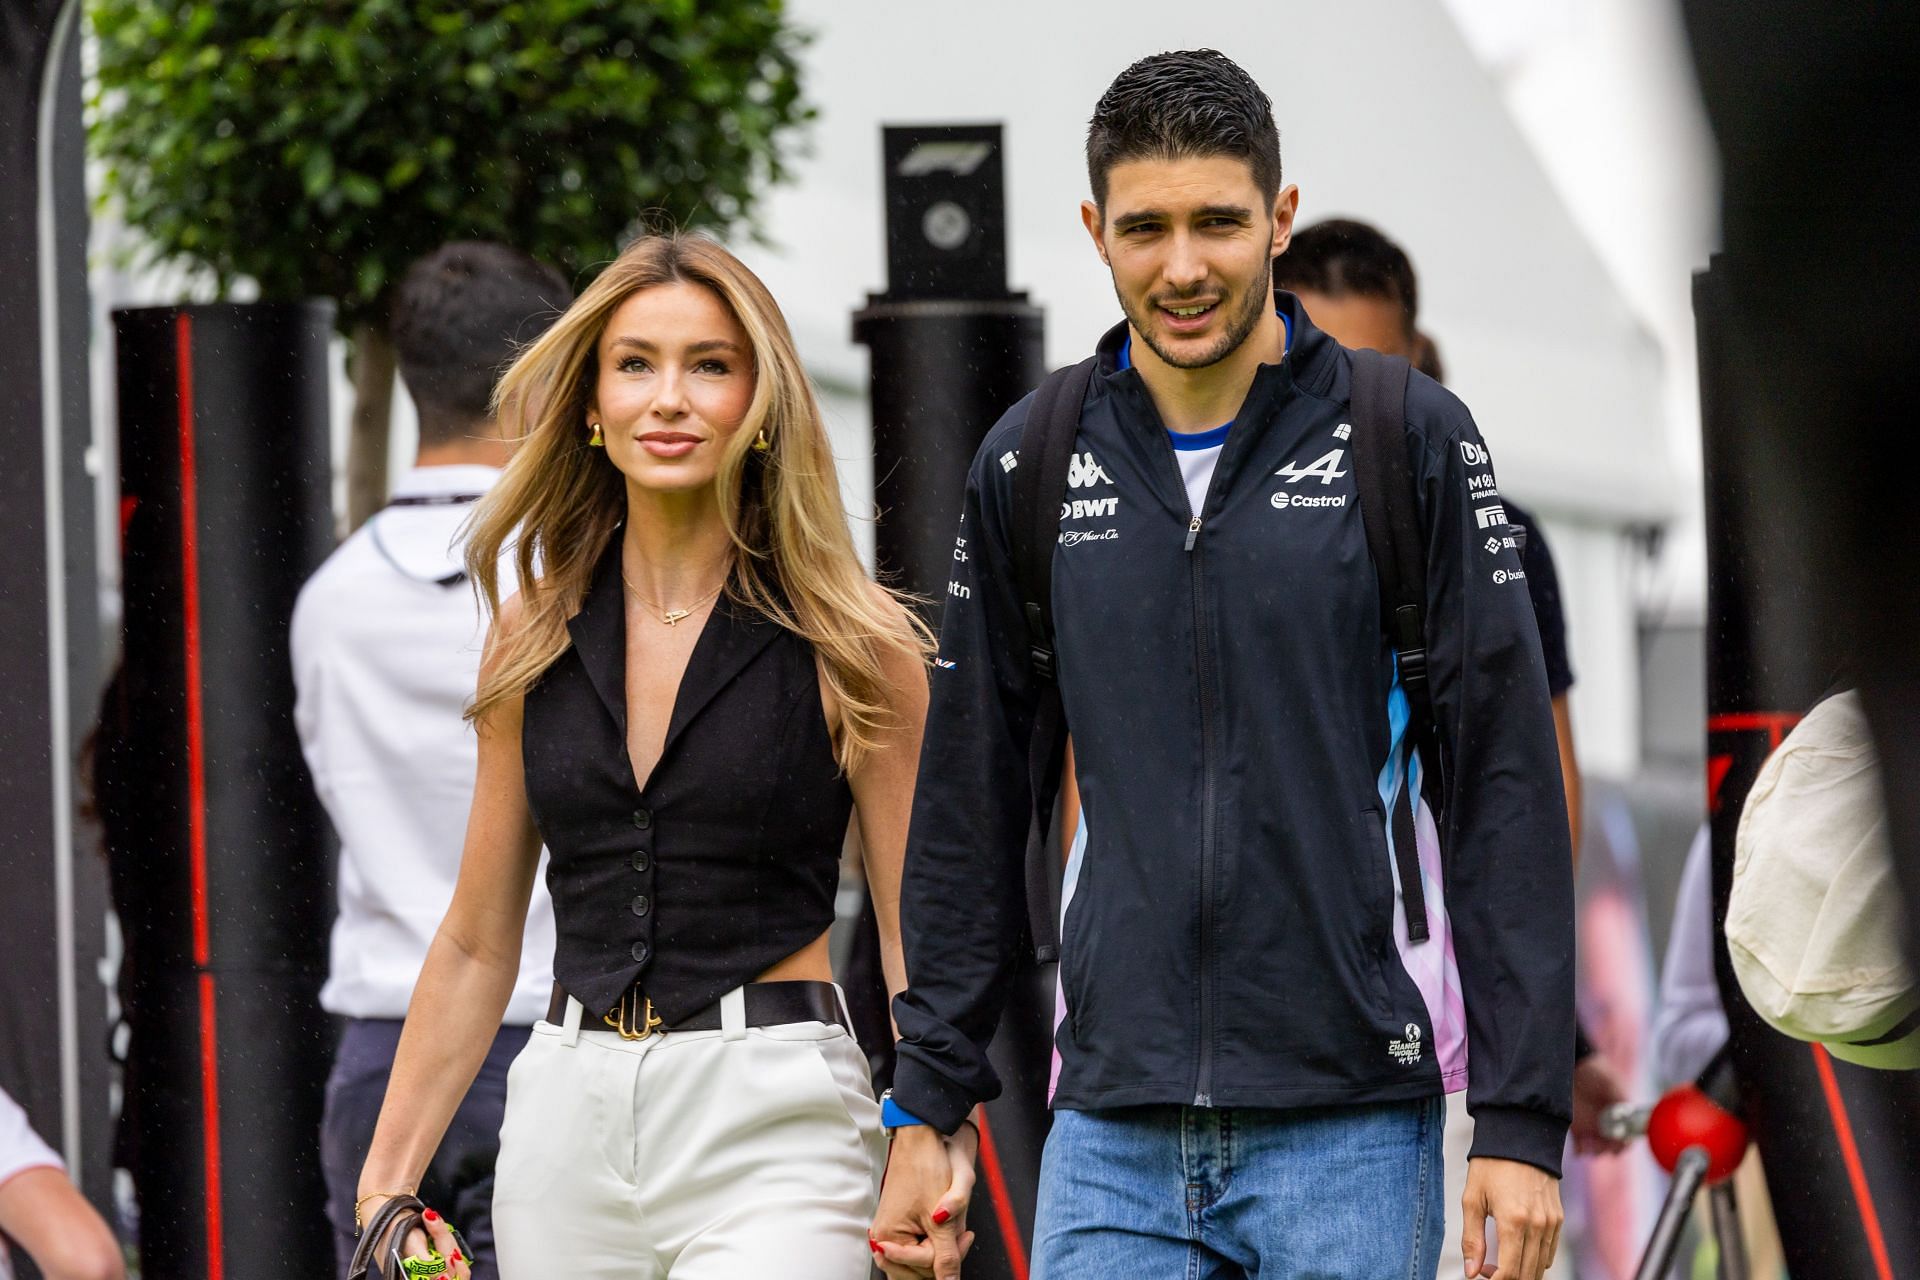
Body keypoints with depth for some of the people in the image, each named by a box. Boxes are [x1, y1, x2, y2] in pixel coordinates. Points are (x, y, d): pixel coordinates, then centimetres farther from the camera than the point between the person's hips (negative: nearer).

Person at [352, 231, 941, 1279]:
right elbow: (476, 946, 15)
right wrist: (384, 1184, 12)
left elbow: (921, 939, -1)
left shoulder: (851, 648, -2)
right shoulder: (535, 638, 9)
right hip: (567, 1121, 4)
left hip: (771, 1127, -4)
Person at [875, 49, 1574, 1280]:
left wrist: (1523, 1117, -9)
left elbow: (1508, 785, -3)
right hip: (1111, 1135, 2)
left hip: (1349, 1124, -2)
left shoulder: (1411, 438, 0)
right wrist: (929, 1106, 11)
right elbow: (969, 805, 14)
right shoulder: (1033, 463, 8)